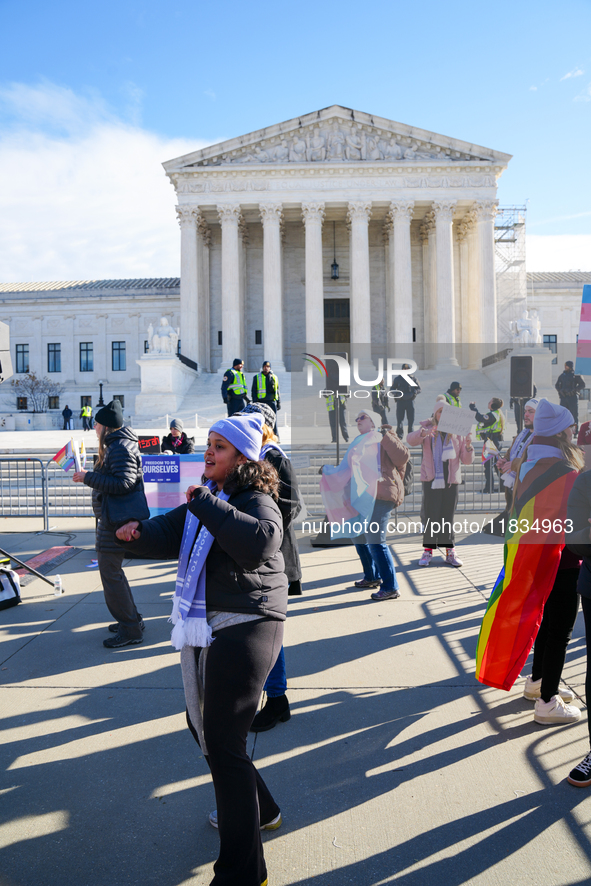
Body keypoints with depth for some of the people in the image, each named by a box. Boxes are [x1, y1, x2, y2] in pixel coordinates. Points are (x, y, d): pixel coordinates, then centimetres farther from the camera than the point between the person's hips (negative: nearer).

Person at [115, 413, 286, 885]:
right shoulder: (207, 497, 13)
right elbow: (169, 531, 15)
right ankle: (259, 810, 46)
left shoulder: (256, 501, -15)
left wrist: (207, 505, -28)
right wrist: (139, 532, -6)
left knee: (224, 742, -5)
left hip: (244, 629, -10)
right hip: (205, 629, 10)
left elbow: (261, 540, -36)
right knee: (202, 726, 23)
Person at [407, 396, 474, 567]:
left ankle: (450, 552, 14)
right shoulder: (428, 430, 5)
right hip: (431, 480, -1)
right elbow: (410, 440, -16)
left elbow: (467, 460, 4)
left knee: (448, 517, 5)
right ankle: (428, 551, 7)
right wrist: (423, 433, -35)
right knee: (431, 517, -2)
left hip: (450, 481, 1)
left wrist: (468, 445, -15)